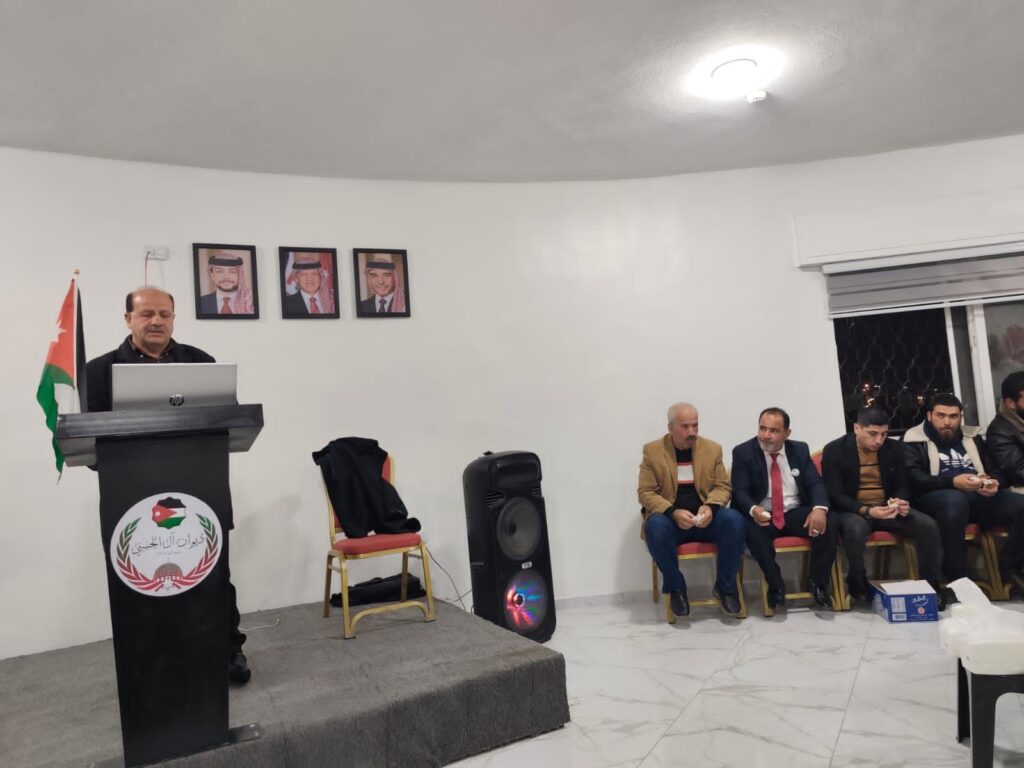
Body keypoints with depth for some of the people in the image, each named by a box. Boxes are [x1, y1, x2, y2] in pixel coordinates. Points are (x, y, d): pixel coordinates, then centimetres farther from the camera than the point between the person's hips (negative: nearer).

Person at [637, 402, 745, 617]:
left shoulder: (712, 448, 5)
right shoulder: (652, 450, -3)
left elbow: (722, 486, 5)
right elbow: (645, 492, -6)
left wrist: (710, 507, -18)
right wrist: (673, 512, -23)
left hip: (706, 518, 2)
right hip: (670, 518, -2)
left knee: (734, 519, -28)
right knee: (656, 526, -35)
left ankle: (725, 585, -6)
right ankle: (676, 588, -12)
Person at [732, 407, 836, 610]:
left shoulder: (800, 449, 5)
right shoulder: (743, 452, -4)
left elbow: (815, 483, -2)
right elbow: (740, 491, -11)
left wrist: (819, 508, -25)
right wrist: (753, 510, -34)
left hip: (796, 513, 3)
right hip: (762, 515, -3)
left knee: (827, 523, -25)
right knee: (752, 530, -36)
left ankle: (818, 584, -7)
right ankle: (776, 585, -14)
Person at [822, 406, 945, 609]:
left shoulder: (893, 448, 4)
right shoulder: (835, 450, -11)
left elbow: (902, 486, 11)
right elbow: (835, 495, -15)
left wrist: (901, 501, -15)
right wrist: (866, 510, -31)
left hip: (887, 508, 5)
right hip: (852, 510, -4)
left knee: (928, 525, -21)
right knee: (856, 528, -39)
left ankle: (931, 584, 1)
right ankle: (857, 583, -11)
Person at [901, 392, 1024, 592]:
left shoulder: (972, 437, 23)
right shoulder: (914, 440, 6)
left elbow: (995, 470, 20)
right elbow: (914, 479, -7)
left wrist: (994, 483, -6)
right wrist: (952, 482, -22)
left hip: (979, 497, 5)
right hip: (935, 496, -5)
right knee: (955, 499, -40)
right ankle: (956, 579, -31)